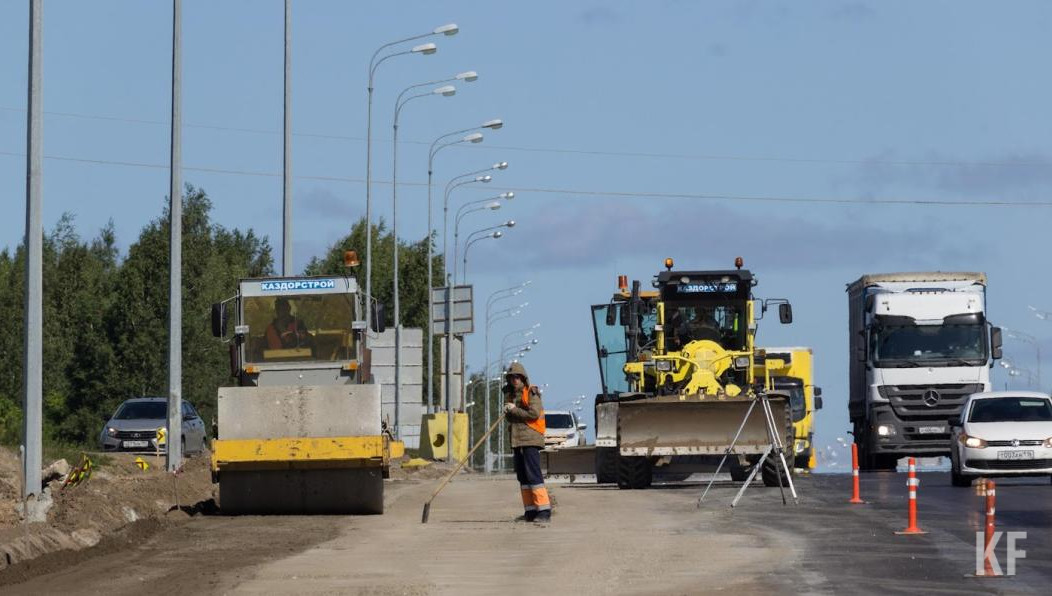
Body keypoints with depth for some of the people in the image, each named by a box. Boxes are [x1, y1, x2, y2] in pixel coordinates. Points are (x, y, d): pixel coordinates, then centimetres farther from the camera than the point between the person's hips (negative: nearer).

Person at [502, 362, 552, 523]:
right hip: (517, 441, 8)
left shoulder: (531, 393, -5)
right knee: (522, 477, 7)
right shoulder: (511, 394, 18)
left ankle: (544, 511, -16)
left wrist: (514, 410, -10)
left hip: (530, 439, -8)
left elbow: (534, 413, -16)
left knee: (533, 474, -14)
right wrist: (508, 411, -2)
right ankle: (530, 511, 11)